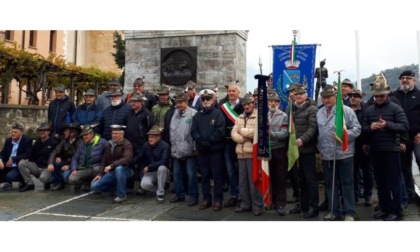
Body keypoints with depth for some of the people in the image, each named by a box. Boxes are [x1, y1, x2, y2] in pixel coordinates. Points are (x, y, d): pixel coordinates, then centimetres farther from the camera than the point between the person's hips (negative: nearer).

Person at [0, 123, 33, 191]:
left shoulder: (27, 140, -8)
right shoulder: (8, 140, 11)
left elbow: (27, 155, -19)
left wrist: (13, 159, -24)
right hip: (8, 166, 6)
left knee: (9, 176, -31)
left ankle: (22, 181, 3)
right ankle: (7, 184, 8)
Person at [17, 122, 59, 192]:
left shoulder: (54, 142, -3)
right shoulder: (37, 143, 15)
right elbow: (33, 157, 18)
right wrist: (27, 160, -3)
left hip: (47, 168, -6)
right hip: (37, 166, 6)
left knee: (43, 177, -37)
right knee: (21, 163, -16)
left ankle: (47, 182, 3)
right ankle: (29, 184, -6)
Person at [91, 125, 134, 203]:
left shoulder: (127, 144, -11)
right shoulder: (108, 144, 9)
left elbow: (127, 159, -27)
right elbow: (104, 160, 12)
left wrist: (111, 166, -32)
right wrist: (100, 174, 2)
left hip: (125, 171, -6)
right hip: (112, 173, 6)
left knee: (119, 168, -40)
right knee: (94, 186, -7)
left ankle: (122, 195, -24)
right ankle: (117, 186, 15)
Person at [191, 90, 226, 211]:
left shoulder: (218, 113, -3)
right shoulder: (197, 115, 10)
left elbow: (220, 131, -13)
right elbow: (193, 130, 1)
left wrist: (209, 141, -17)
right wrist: (200, 140, -16)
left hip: (215, 149, -4)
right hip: (201, 150, 4)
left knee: (217, 176, 2)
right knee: (204, 175, 11)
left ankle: (218, 200, 11)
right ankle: (206, 199, 22)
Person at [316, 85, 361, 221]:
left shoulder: (346, 110, -4)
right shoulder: (319, 113, 13)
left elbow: (356, 128, -7)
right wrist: (319, 148, 11)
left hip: (344, 154, -5)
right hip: (326, 155, 5)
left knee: (347, 184, 1)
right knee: (330, 184, 11)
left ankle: (349, 212, 9)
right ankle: (334, 211, 21)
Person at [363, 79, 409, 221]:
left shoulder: (395, 108, -3)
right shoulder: (369, 110, 9)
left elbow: (405, 126, -11)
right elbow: (363, 128, 8)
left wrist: (387, 125, -23)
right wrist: (370, 127, -14)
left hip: (391, 149, -5)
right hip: (375, 150, 5)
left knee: (393, 181, 0)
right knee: (380, 181, 12)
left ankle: (396, 212, 8)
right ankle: (386, 209, 22)